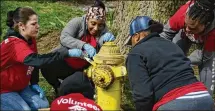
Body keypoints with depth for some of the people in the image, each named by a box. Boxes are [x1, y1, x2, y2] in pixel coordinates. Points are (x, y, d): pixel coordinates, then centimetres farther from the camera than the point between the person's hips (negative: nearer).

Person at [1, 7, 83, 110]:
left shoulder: (30, 39, -4)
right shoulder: (15, 44, -32)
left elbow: (34, 62, 9)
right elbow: (37, 60, -46)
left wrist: (34, 84, -1)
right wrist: (67, 53, -47)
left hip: (20, 86, 8)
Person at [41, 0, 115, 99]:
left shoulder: (102, 29, -7)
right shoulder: (77, 22, -17)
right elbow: (64, 38, -34)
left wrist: (106, 39, -48)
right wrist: (84, 45, -49)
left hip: (83, 69, 3)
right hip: (64, 62, -2)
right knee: (47, 66, -28)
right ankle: (59, 89, 2)